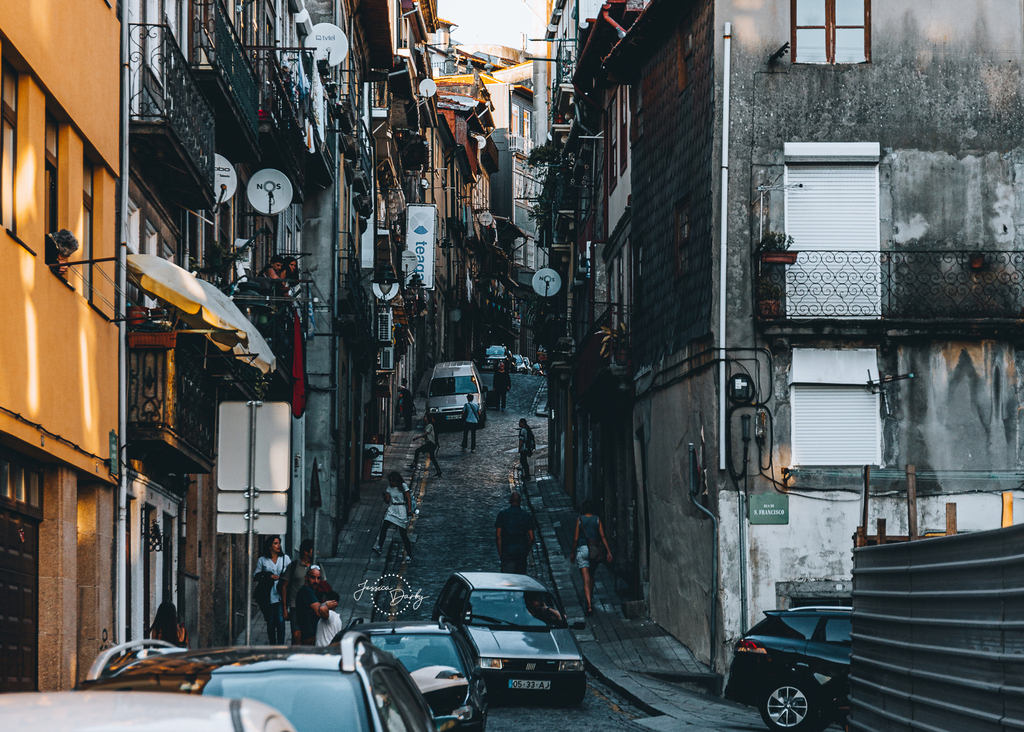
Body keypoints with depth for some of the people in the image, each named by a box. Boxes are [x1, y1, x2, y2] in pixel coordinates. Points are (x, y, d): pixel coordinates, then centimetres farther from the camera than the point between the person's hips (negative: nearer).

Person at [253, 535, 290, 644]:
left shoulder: (285, 558, 8)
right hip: (268, 597, 1)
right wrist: (270, 576, -8)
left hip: (280, 596, -1)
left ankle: (280, 646, -9)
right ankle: (272, 646, 18)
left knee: (280, 621, -10)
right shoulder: (262, 560, 7)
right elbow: (256, 576, 6)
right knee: (270, 622, 7)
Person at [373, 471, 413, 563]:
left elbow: (409, 499, -4)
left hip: (401, 510, -5)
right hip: (392, 510, 5)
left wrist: (409, 511, -11)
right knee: (384, 527, -18)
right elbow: (387, 501, 12)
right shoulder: (389, 487, 9)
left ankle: (409, 555, 3)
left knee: (403, 534, -5)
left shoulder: (403, 486, -4)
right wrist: (386, 498, -11)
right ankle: (379, 547, -16)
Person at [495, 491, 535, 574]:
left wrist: (500, 553, 1)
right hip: (522, 551, 2)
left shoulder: (502, 513, -2)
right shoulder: (526, 515, 3)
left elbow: (498, 535, -5)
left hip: (507, 551, -2)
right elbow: (531, 537, 2)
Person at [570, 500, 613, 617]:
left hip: (582, 549, -3)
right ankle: (590, 600, 36)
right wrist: (608, 551, -2)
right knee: (591, 576, 23)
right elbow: (603, 536, -3)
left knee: (586, 578, -5)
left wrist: (572, 553, 7)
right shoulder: (597, 519, 0)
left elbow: (576, 539, -3)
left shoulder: (579, 520, -4)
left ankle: (589, 606, -16)